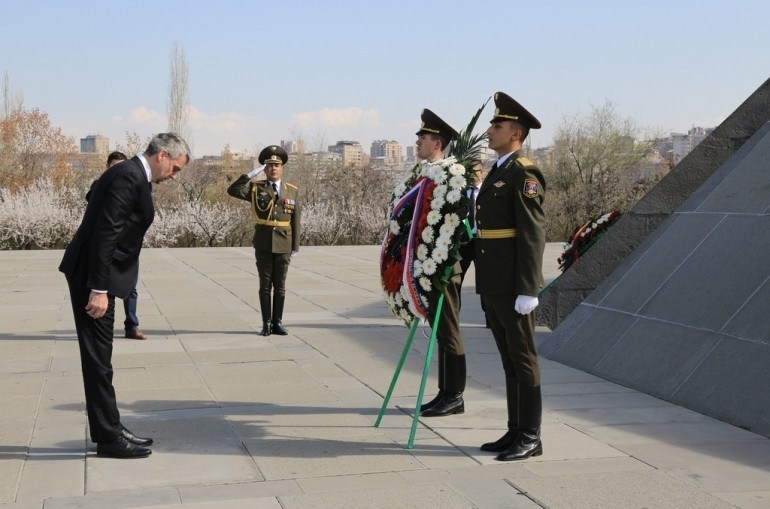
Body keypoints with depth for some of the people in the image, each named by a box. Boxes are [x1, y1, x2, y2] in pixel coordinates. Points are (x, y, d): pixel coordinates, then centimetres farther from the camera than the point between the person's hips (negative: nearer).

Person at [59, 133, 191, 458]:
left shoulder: (133, 176, 14)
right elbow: (105, 234, -23)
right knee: (98, 359, -3)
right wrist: (99, 289, -24)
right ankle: (108, 437, 3)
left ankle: (109, 430, 23)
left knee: (99, 358, 14)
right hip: (92, 276, -10)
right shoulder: (128, 177, -17)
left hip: (96, 275, 10)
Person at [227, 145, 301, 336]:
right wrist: (251, 174, -15)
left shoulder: (292, 191, 5)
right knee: (265, 285, 4)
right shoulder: (256, 188, 3)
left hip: (283, 245, 1)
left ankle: (278, 323, 13)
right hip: (263, 244, -1)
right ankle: (266, 323, 10)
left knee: (280, 286, 6)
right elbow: (233, 190, -12)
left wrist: (295, 246, 2)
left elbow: (295, 220, 4)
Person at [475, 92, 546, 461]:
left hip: (513, 287, -10)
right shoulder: (496, 173, 18)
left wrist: (528, 291, -22)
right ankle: (515, 432, 21)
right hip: (492, 286, 10)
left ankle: (530, 437, 6)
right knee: (509, 360, 13)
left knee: (523, 360, -2)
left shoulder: (524, 174, -12)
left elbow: (533, 235, -18)